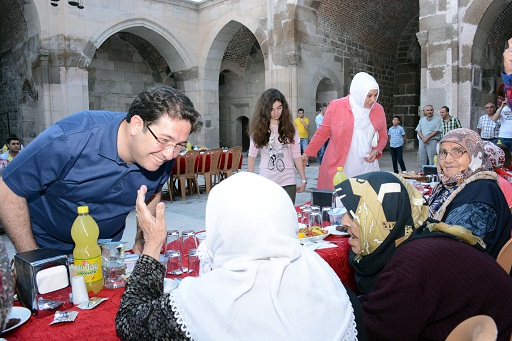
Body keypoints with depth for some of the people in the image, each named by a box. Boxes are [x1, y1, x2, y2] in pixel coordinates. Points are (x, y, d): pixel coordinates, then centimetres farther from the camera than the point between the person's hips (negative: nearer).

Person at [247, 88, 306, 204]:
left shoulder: (289, 128, 1)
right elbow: (252, 155, 5)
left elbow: (296, 155, 3)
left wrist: (303, 179, 2)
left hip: (288, 182, 0)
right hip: (265, 181, 0)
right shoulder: (259, 129, 1)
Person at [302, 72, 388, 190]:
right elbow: (322, 133, 6)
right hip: (337, 168, -2)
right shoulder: (336, 106, -3)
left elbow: (383, 137, 18)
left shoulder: (378, 110, 6)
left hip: (366, 168, 3)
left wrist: (376, 151, -1)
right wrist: (306, 154, 9)